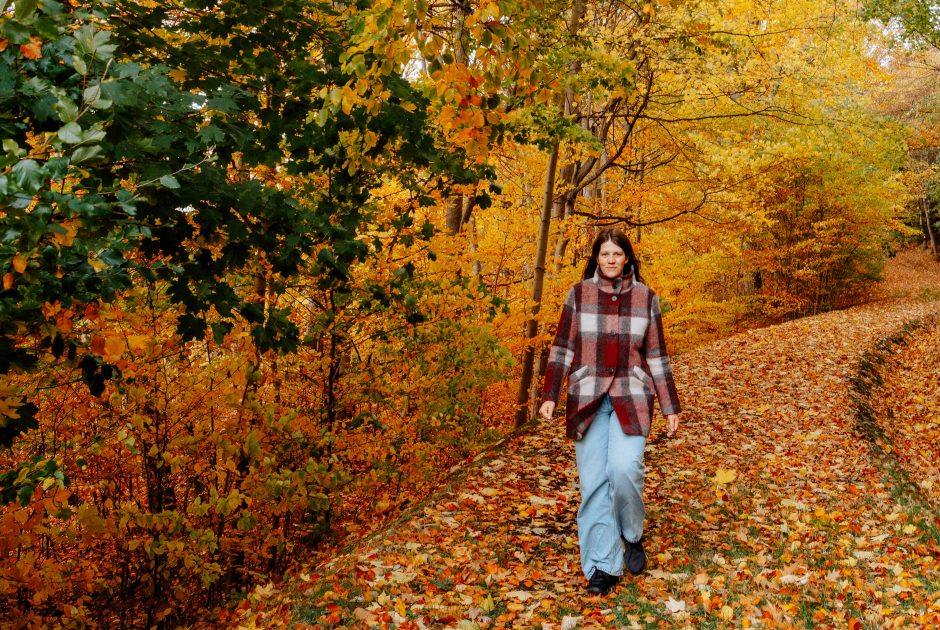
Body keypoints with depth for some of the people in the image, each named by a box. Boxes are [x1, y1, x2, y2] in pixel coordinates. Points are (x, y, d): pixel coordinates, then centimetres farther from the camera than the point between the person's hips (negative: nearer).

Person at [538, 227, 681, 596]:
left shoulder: (646, 298, 3)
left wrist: (670, 407, 5)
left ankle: (632, 535, 9)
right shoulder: (579, 294, 2)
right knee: (593, 482, -1)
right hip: (587, 399, 1)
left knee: (624, 468, -20)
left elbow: (656, 356, 6)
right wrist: (549, 395, -4)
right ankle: (603, 566, 9)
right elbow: (562, 348, 3)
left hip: (631, 398, -1)